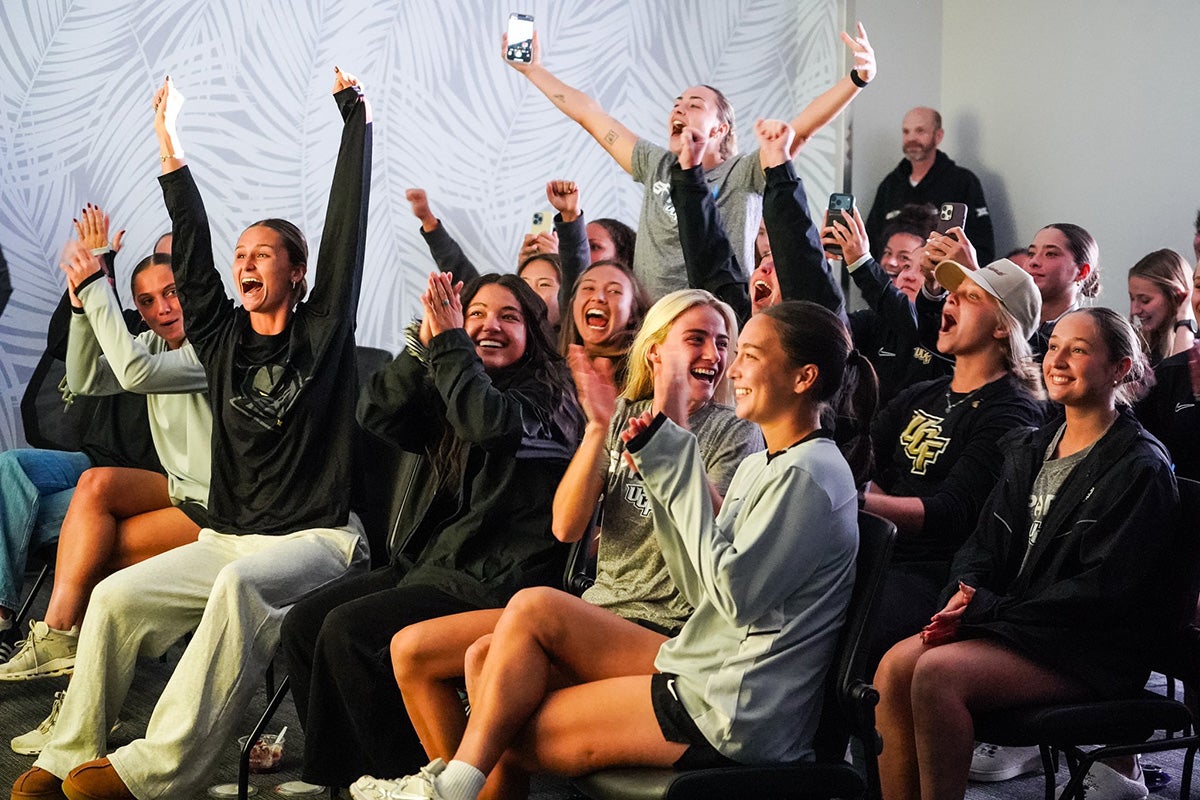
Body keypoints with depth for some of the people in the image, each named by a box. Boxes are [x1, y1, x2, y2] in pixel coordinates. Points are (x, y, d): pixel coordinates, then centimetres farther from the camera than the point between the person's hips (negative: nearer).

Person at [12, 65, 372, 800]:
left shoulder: (323, 330, 3)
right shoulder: (224, 338, 14)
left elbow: (348, 224, 0)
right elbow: (192, 252, 12)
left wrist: (355, 115, 2)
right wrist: (169, 145, 13)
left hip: (318, 539, -5)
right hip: (226, 539, 6)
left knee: (242, 584, -38)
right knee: (115, 596, -17)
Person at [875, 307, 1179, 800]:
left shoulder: (1140, 470, -7)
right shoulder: (1030, 449, 16)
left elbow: (1103, 589, -15)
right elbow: (985, 543, 15)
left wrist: (986, 610, -18)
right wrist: (964, 592, -9)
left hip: (1093, 652, -7)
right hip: (1011, 626, 7)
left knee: (938, 673, -28)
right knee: (896, 665, -19)